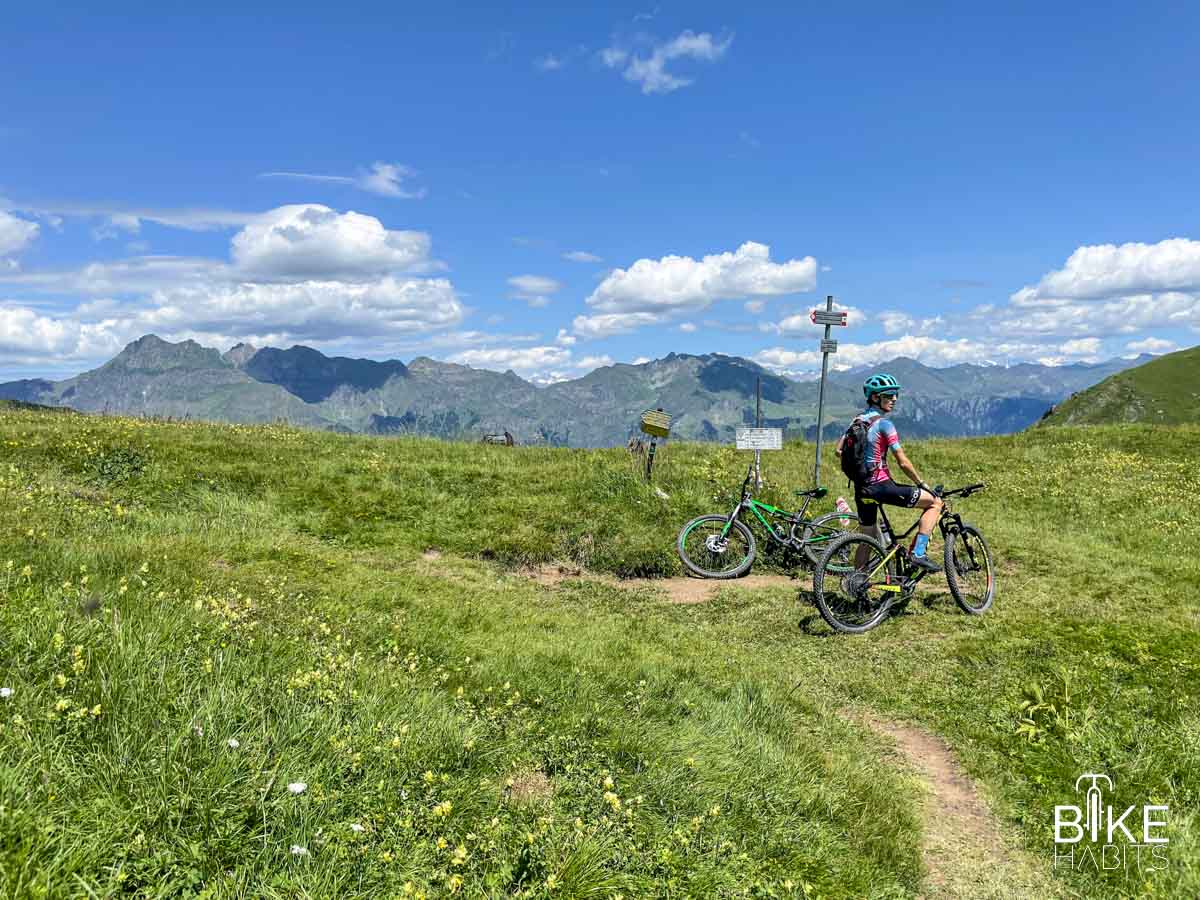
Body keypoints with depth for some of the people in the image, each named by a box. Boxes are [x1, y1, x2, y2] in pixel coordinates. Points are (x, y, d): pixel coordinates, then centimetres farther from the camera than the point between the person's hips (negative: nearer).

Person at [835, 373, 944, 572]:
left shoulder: (858, 420, 11)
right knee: (935, 502, 0)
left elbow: (839, 450, 13)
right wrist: (923, 484, -3)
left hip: (861, 488, 8)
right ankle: (919, 554, -8)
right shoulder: (884, 423, -11)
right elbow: (903, 462, -13)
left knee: (868, 539, 20)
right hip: (881, 486, -8)